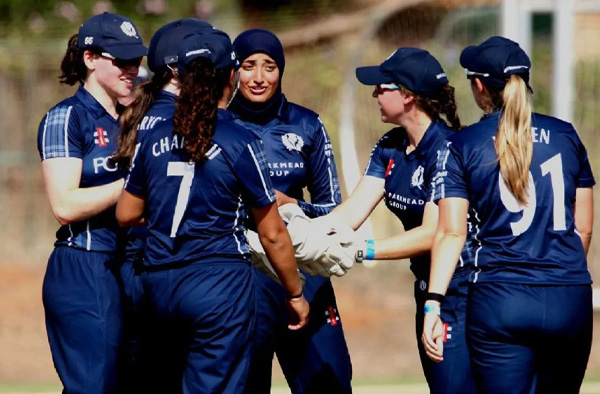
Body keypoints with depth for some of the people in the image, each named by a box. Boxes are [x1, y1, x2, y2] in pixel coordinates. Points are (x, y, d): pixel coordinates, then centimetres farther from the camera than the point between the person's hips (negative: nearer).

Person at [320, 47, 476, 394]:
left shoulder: (446, 148, -20)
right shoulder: (390, 148, 6)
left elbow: (432, 235, -25)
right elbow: (354, 210, -3)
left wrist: (361, 250, -32)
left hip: (462, 287, -9)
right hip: (427, 287, 9)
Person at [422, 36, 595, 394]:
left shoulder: (463, 146, 0)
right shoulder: (566, 135, 8)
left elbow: (452, 233, -6)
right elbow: (584, 227, 11)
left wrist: (433, 303, -7)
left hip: (500, 301, -2)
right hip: (570, 300, 2)